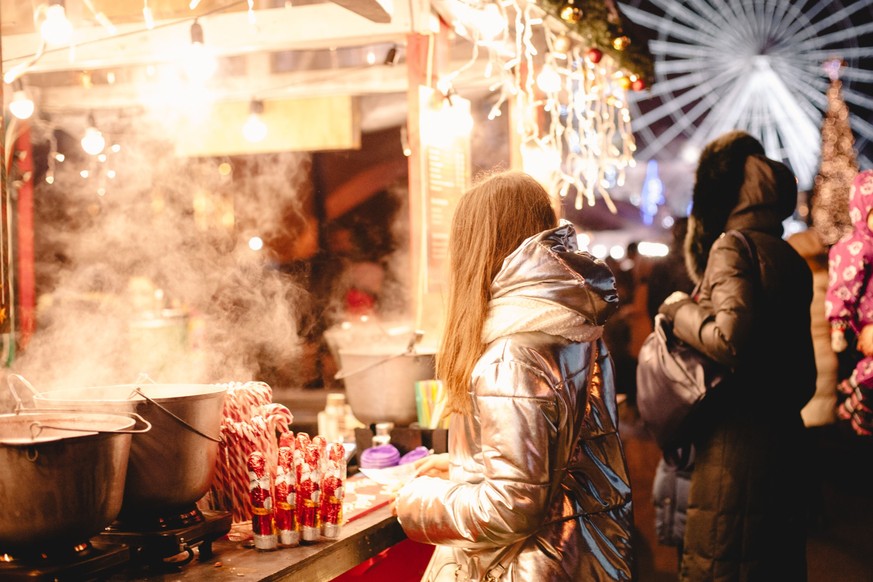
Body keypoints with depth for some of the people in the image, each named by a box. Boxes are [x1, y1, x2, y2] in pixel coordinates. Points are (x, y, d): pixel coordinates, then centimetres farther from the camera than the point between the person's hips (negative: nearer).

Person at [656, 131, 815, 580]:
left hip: (735, 440, -9)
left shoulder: (732, 245, -10)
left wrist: (681, 311, -8)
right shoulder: (790, 258, 14)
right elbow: (805, 376, 17)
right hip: (784, 438, 9)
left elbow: (732, 339, -24)